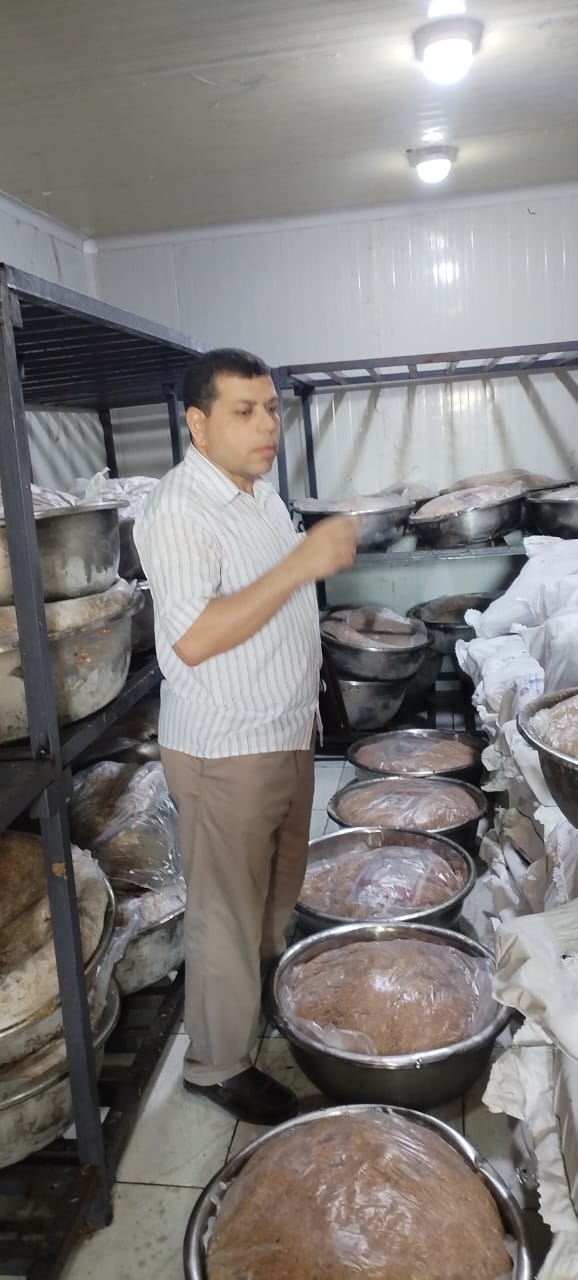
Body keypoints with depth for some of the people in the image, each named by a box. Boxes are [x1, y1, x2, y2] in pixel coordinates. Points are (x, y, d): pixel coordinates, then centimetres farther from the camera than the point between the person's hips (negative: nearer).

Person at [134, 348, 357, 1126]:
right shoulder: (177, 510, -21)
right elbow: (193, 639, -31)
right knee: (228, 914, 6)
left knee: (281, 894, 25)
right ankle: (217, 1064, 26)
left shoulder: (261, 492, 8)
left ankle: (273, 996, 48)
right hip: (225, 751, -9)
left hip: (289, 734, 9)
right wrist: (301, 563, -31)